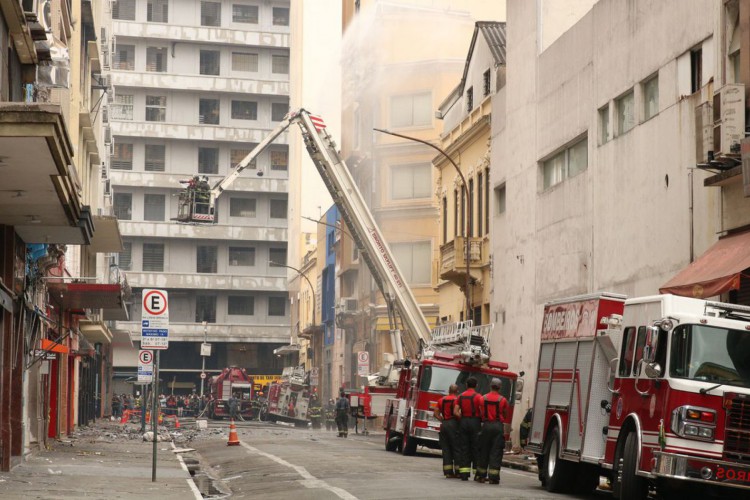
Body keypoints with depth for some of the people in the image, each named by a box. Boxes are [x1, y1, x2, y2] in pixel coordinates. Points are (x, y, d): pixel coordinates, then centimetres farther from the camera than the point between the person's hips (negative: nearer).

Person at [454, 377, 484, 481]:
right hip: (475, 422, -3)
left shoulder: (460, 396, 7)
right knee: (476, 448, 1)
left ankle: (464, 473, 1)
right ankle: (477, 474, 1)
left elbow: (456, 411, 0)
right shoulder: (478, 396, -6)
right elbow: (482, 411, -13)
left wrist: (462, 418, 8)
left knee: (463, 448, 6)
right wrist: (481, 419, 3)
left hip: (463, 422, 3)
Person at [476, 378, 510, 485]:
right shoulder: (503, 400, -3)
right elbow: (506, 415, 3)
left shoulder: (483, 398, 1)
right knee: (496, 452, 0)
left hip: (486, 425, 2)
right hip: (498, 426, -2)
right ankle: (493, 477, -4)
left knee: (484, 451, 11)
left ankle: (481, 475, 14)